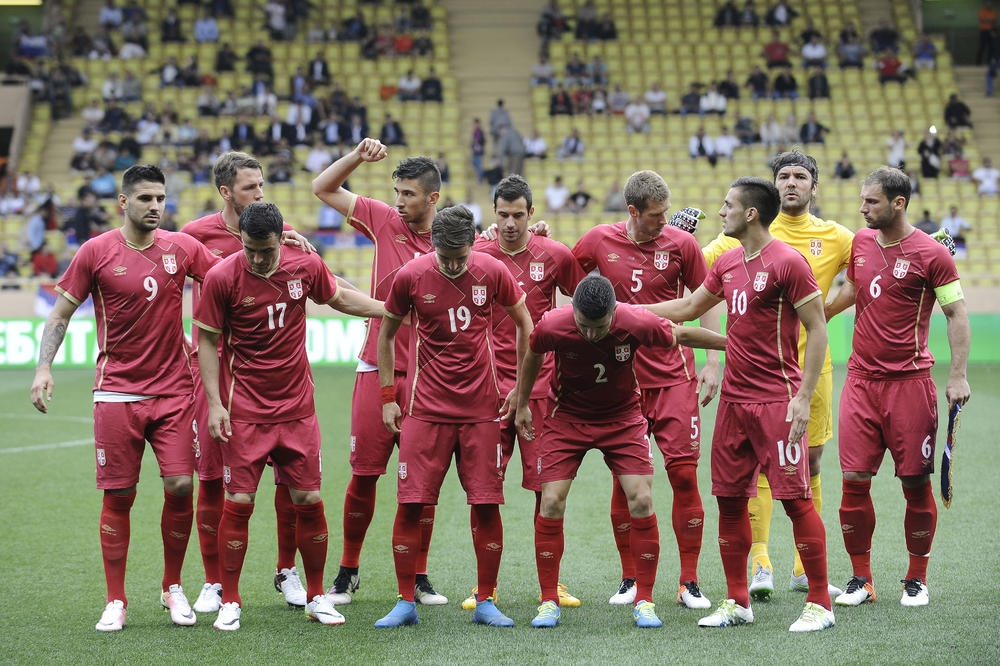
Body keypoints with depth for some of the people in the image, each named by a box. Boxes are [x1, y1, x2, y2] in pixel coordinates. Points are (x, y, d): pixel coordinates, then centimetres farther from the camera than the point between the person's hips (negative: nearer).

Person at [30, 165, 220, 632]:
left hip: (173, 390, 2)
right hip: (117, 392, -2)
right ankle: (115, 601, 11)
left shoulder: (182, 248, 4)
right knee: (118, 496, 0)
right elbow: (61, 314, 3)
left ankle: (173, 588, 14)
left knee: (180, 487, -6)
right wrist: (43, 368, -10)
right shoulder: (96, 252, -2)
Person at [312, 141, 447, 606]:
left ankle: (418, 576, 15)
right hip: (377, 370, 1)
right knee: (363, 474, 2)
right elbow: (323, 188, 10)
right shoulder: (385, 222, 4)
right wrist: (358, 157, -3)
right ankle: (348, 573, 15)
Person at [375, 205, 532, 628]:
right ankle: (405, 603, 7)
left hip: (481, 409, 1)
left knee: (486, 505, -1)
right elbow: (386, 333, 9)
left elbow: (525, 325, 9)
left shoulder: (492, 273, -5)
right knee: (411, 504, -5)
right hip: (426, 408, 0)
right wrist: (388, 396, 6)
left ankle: (485, 603, 10)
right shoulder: (410, 277, -6)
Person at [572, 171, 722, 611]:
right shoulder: (600, 241, -1)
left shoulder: (681, 244, -1)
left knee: (684, 474, -5)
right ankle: (629, 579, 15)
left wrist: (712, 363, 3)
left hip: (674, 376, 0)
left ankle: (689, 582, 4)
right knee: (626, 479, 1)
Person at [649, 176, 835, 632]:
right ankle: (737, 603, 18)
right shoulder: (727, 263, 12)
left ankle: (819, 604, 0)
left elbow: (817, 329, -11)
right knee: (729, 498, 8)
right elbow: (688, 308, 26)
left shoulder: (787, 262, -11)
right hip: (733, 398, 8)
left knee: (795, 497, -7)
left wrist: (804, 397, -15)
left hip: (777, 401, -8)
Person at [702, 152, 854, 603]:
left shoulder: (834, 237, 6)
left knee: (810, 463, 7)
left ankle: (805, 566, 16)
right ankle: (760, 563, -6)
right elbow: (698, 268, 3)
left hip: (813, 361, 3)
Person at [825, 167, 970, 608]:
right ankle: (861, 579, 10)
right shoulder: (861, 242, 9)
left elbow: (956, 314, -4)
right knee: (854, 480, -1)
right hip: (861, 379, 4)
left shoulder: (931, 254, -7)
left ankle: (916, 580, 14)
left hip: (909, 381, -4)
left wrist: (958, 374, -11)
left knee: (916, 483, 0)